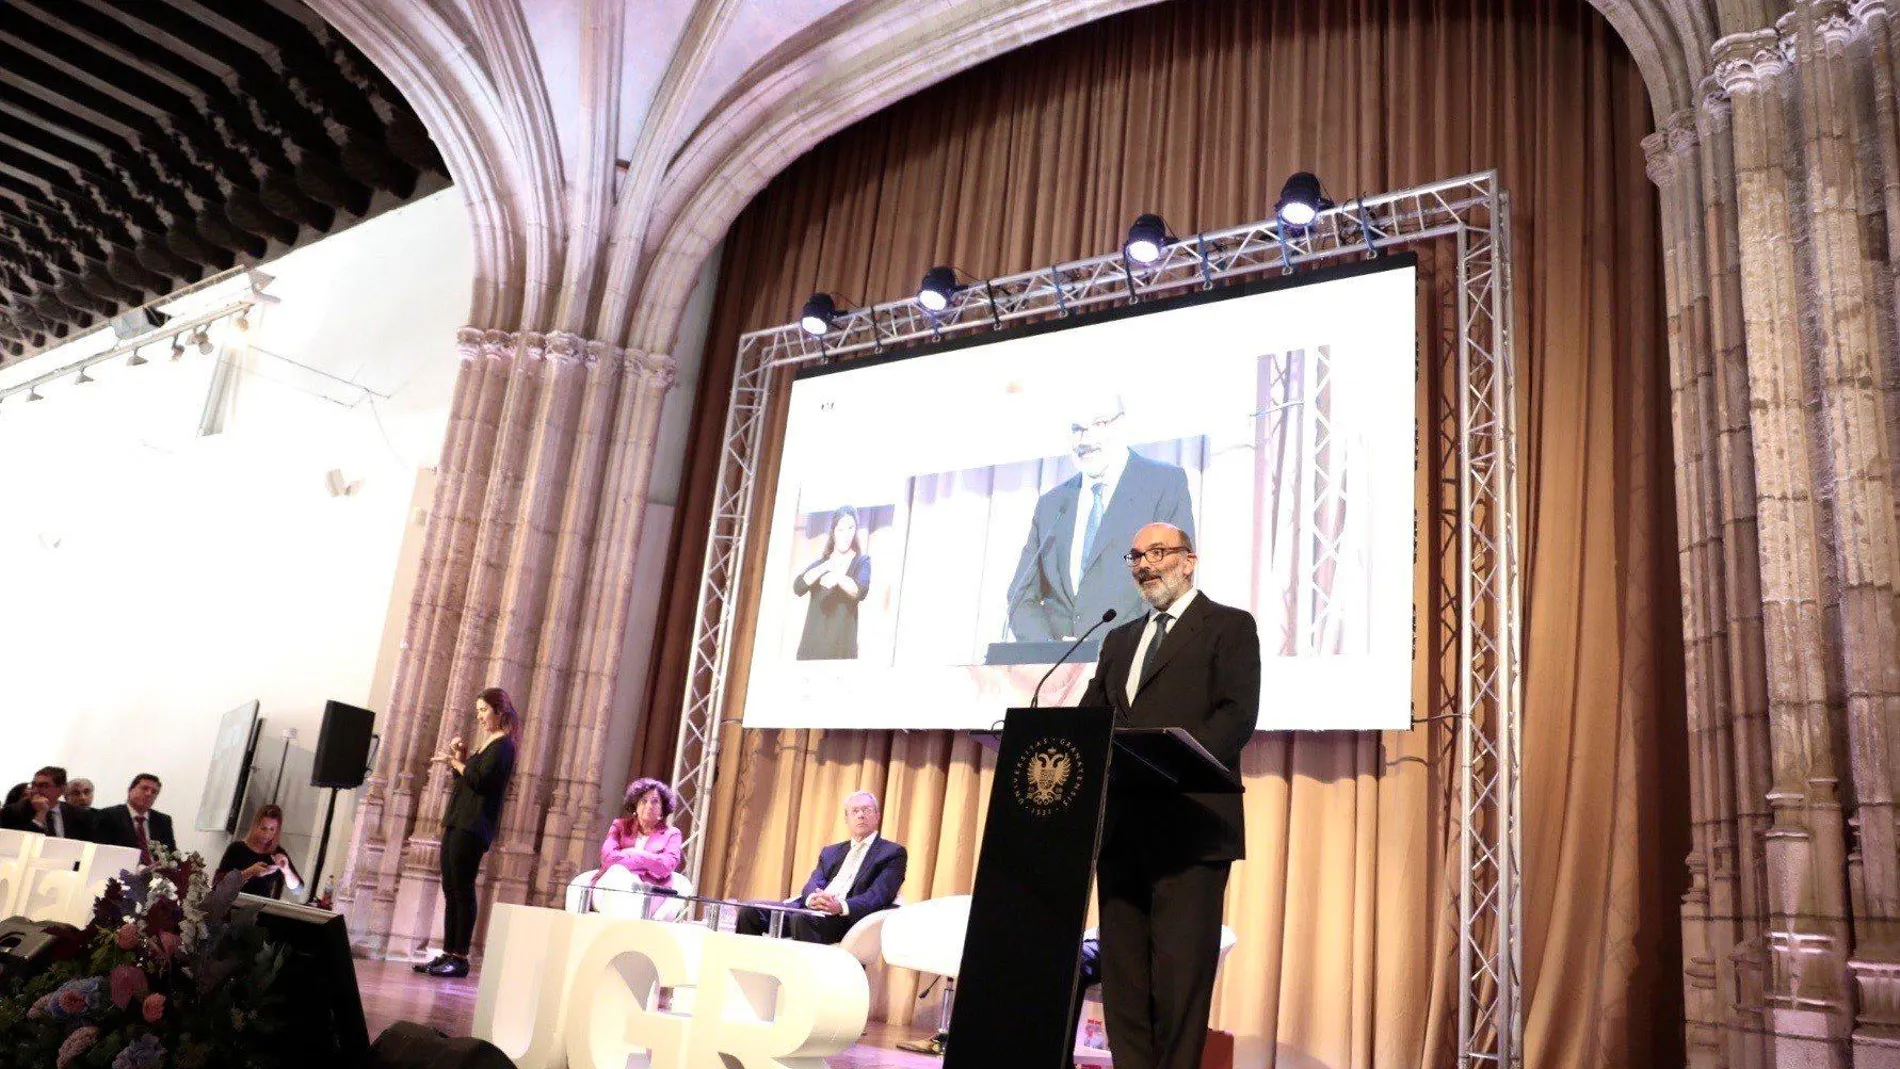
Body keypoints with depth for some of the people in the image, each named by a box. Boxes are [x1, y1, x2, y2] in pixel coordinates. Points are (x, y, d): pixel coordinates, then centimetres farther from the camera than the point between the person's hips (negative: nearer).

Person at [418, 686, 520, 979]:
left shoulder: (502, 745, -6)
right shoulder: (485, 743, 22)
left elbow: (481, 780, -17)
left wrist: (455, 761, -8)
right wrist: (458, 757, 9)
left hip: (473, 826, -9)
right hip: (457, 823, 9)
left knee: (462, 889, -9)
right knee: (450, 889, 8)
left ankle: (460, 958, -7)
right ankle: (448, 954, 12)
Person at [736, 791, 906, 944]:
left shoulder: (893, 853, 8)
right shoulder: (831, 852, 27)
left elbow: (879, 896, -7)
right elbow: (812, 884, 12)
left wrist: (841, 906, -25)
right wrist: (813, 898, -15)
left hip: (845, 918, -6)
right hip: (813, 910, 6)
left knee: (802, 918, -37)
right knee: (749, 911, -13)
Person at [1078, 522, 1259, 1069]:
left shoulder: (1229, 625, 3)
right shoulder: (1120, 639, 23)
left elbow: (1238, 713, -9)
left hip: (1189, 824, -6)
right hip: (1121, 825, 6)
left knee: (1180, 975, -5)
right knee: (1123, 972, 7)